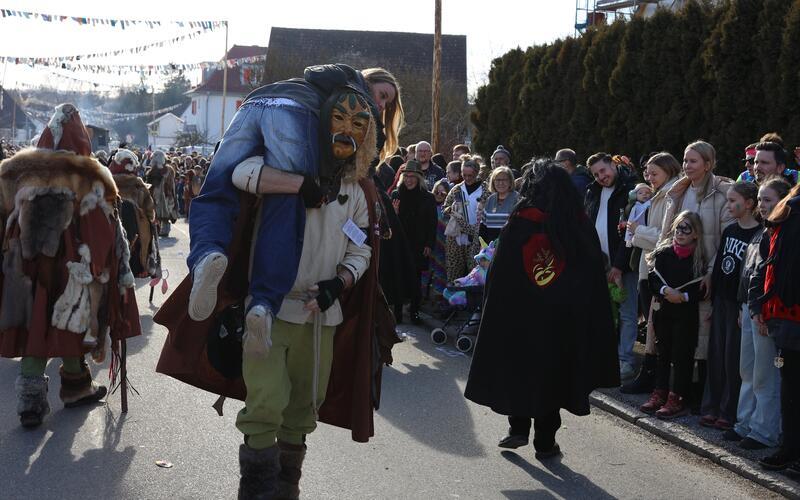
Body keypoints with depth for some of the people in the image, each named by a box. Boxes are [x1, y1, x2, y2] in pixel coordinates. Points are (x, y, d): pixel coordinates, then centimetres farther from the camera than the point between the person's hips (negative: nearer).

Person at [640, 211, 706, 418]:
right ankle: (660, 394, 21)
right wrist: (665, 290, -18)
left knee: (682, 356, -1)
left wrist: (683, 297, -19)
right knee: (663, 353, 12)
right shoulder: (664, 252, 5)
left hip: (686, 314, -4)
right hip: (663, 310, 4)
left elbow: (702, 289, -7)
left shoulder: (700, 258, -5)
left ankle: (678, 399, 6)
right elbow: (653, 279, -1)